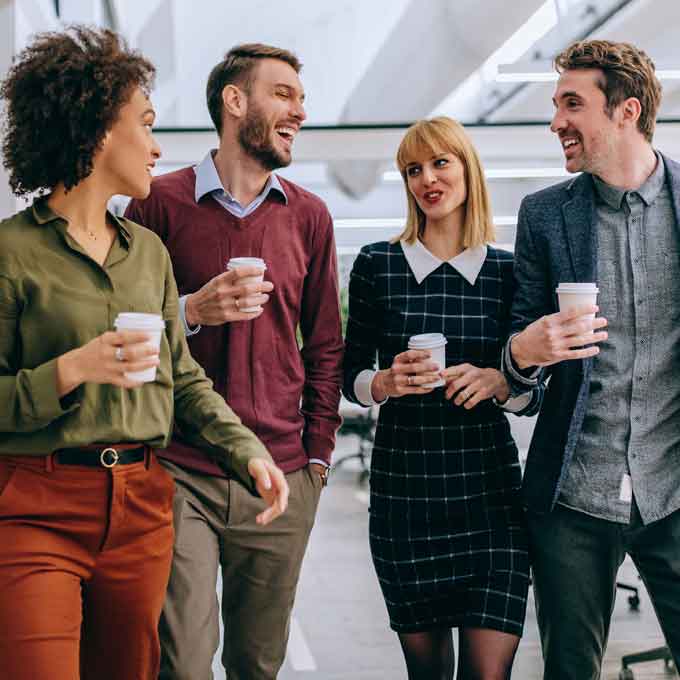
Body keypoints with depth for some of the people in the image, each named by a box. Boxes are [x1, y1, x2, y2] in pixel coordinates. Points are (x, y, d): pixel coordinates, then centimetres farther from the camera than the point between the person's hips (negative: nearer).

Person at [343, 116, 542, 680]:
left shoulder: (508, 272, 4)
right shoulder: (377, 265, 3)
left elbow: (534, 395, 7)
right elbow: (352, 375, 8)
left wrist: (498, 381, -14)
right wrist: (386, 383, -13)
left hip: (490, 489, 0)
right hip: (403, 490, 0)